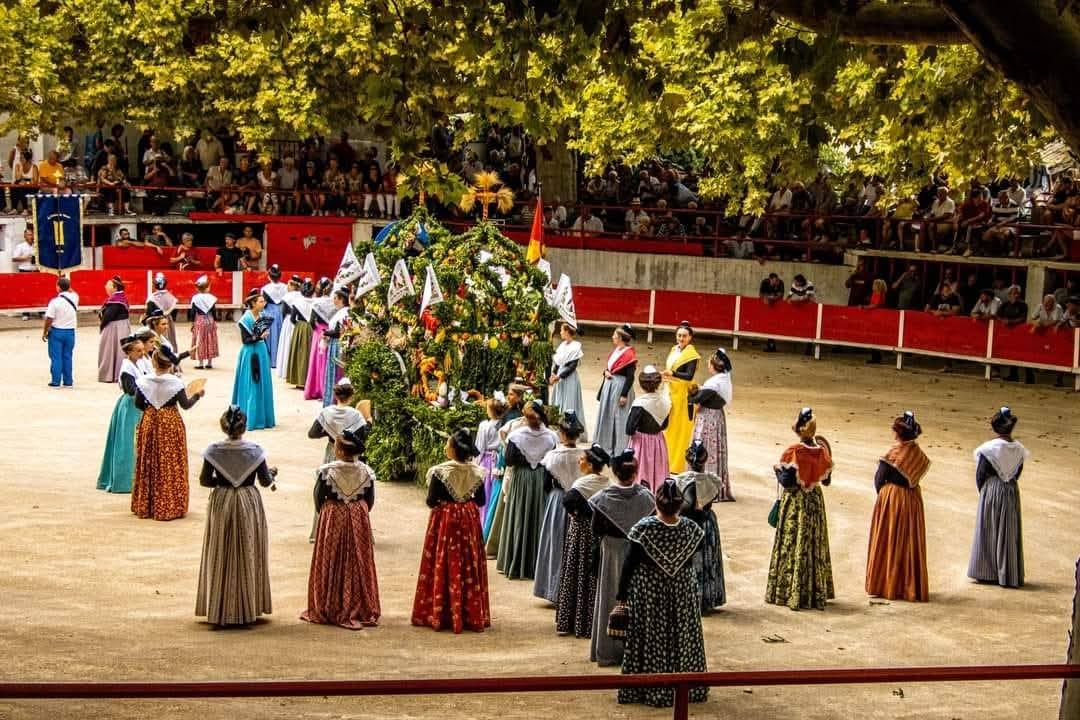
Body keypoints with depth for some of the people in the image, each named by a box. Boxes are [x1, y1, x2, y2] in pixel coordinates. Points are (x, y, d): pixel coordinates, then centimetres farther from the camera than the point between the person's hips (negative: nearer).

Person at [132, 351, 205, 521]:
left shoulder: (143, 381, -7)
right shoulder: (175, 383, -13)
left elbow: (138, 404, -1)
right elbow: (185, 405, -8)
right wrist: (197, 395, 9)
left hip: (149, 423, 3)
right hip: (171, 425, -3)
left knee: (149, 465, 13)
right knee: (172, 466, 5)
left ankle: (144, 506, 19)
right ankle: (170, 506, 6)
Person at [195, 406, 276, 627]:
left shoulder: (214, 450, -8)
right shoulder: (255, 450, -9)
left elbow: (204, 480, -5)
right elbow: (265, 481, -4)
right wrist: (272, 474, 17)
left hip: (221, 504, 1)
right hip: (249, 503, 0)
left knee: (221, 558, 9)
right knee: (248, 556, 10)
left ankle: (220, 610, 10)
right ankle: (248, 608, 14)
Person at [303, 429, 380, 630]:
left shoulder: (327, 470, -14)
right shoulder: (366, 472, -5)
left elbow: (319, 499, -5)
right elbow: (370, 501, 3)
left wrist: (323, 513, 13)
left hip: (332, 518, -2)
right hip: (359, 520, 2)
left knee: (331, 564, 7)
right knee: (358, 563, 10)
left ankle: (329, 610, 11)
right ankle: (361, 609, 14)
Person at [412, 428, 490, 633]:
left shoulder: (440, 472, -14)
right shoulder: (476, 472, -3)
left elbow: (431, 501, -12)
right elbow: (480, 501, 3)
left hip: (445, 522, -3)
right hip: (469, 520, 3)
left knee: (443, 567, 4)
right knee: (470, 566, 9)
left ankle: (438, 614, 6)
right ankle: (472, 615, 12)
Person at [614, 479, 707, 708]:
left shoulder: (644, 528, -18)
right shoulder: (691, 529, -11)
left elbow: (629, 564, -13)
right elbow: (691, 559, 4)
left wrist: (621, 596, -5)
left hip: (648, 594, -2)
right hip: (683, 592, 2)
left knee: (650, 640, 8)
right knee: (682, 639, 15)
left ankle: (649, 690, 13)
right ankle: (686, 689, 24)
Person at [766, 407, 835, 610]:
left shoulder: (793, 452, -18)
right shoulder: (822, 450, -4)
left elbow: (787, 482, -17)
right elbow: (826, 479, 6)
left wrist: (777, 469, 2)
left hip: (795, 503, -4)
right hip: (815, 501, 4)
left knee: (792, 544, 3)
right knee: (815, 544, 13)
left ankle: (788, 592, 6)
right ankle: (817, 591, 18)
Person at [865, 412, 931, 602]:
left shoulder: (892, 454, -17)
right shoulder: (918, 454, -1)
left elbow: (879, 480, -10)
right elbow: (915, 477, 3)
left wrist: (882, 494, 7)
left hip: (891, 500, -5)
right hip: (913, 499, 5)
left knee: (888, 542, 5)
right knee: (910, 543, 13)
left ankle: (886, 585, 10)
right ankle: (910, 585, 17)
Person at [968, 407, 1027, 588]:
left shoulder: (989, 448, -15)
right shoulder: (1019, 449, -5)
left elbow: (980, 474, -9)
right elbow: (1017, 473, 5)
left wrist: (982, 491, 7)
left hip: (991, 491, -3)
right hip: (1011, 492, 3)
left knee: (988, 531, 8)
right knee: (1009, 532, 10)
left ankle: (987, 572, 11)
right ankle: (1008, 574, 14)